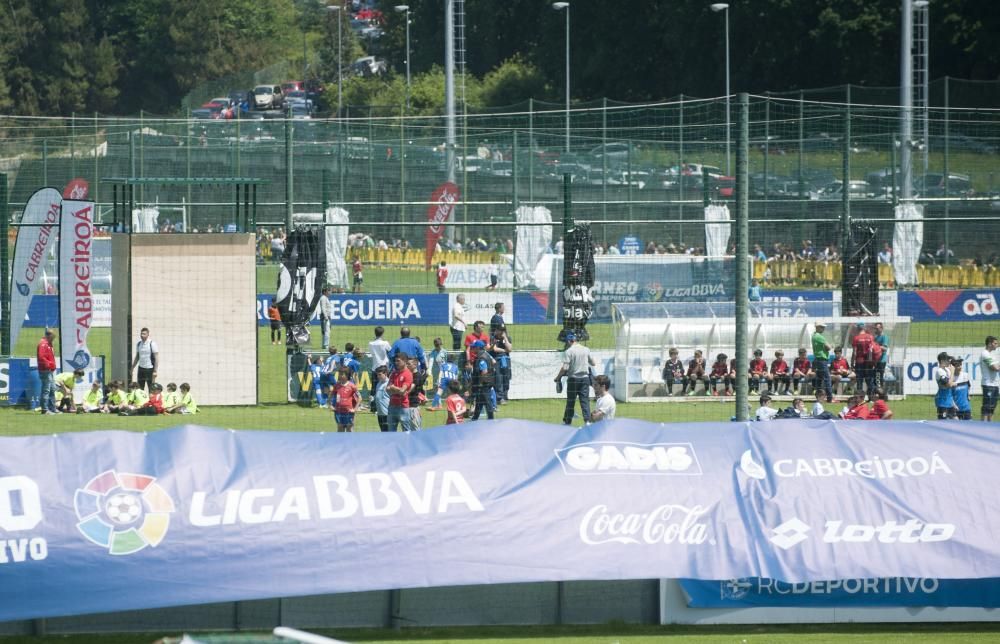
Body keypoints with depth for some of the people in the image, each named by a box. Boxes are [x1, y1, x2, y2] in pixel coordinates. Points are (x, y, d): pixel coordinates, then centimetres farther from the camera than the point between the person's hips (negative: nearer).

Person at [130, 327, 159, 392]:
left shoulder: (152, 344, -10)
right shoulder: (138, 344, 7)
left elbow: (156, 358, -10)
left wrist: (155, 371, -14)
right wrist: (132, 368, 15)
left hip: (149, 369, -5)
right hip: (141, 368, 5)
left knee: (151, 389, -2)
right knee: (139, 388, 4)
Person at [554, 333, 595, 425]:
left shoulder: (569, 351, -10)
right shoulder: (586, 350, 3)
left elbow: (565, 368, -16)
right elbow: (593, 364, 11)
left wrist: (558, 377, -2)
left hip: (573, 379, -3)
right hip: (585, 378, 3)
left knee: (570, 401, 8)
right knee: (585, 400, 2)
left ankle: (567, 421, 16)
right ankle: (587, 420, -10)